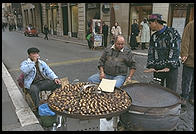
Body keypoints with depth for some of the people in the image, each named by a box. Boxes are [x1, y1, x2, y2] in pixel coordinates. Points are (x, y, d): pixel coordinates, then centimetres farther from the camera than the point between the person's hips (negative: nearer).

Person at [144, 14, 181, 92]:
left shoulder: (172, 33, -6)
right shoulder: (154, 36, 10)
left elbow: (175, 51, -14)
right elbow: (151, 52, 3)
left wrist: (168, 67, -22)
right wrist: (151, 66, -11)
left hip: (171, 68, -4)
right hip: (157, 69, 5)